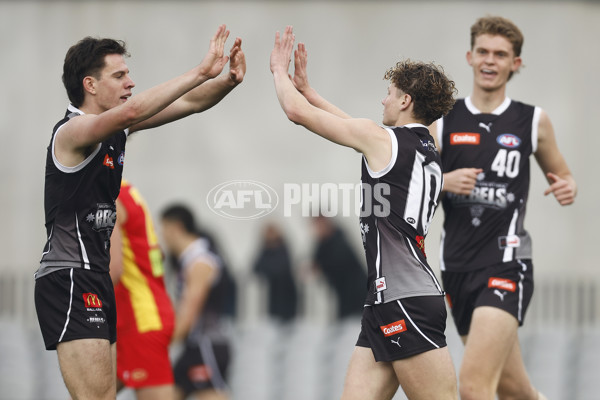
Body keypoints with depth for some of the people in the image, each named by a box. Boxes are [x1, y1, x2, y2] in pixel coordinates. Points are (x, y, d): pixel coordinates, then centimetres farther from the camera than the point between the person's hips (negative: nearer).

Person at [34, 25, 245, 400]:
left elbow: (189, 103, 10)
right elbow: (131, 111, -34)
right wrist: (201, 72, -34)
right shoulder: (73, 130, -14)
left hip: (95, 278, 10)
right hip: (70, 280, -10)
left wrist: (228, 80, -10)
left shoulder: (117, 128, 12)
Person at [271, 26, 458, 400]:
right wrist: (306, 88, 39)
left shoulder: (383, 140, -6)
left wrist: (280, 70, 19)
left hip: (406, 301, -9)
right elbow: (356, 128, 34)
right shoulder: (428, 150, 18)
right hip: (387, 302, 9)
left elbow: (297, 112, 1)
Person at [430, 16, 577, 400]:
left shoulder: (533, 121, 3)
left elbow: (562, 174, 17)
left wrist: (568, 188, -7)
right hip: (456, 264, 4)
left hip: (506, 264, -4)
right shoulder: (443, 120, 6)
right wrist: (443, 181, -13)